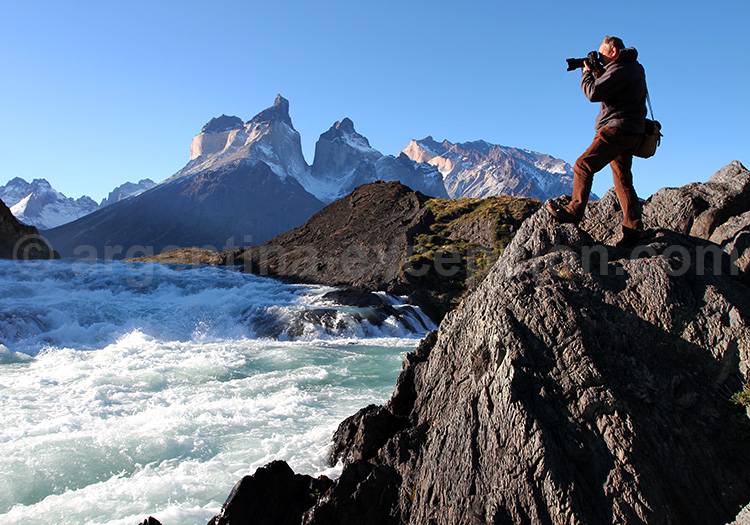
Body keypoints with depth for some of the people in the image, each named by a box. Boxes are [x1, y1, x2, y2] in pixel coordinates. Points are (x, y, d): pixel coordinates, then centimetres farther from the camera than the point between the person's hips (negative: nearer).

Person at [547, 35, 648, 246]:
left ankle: (574, 211, -21)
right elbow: (607, 87, 27)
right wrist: (596, 71, 13)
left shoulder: (619, 70, -12)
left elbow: (593, 93, -20)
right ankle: (633, 229, 7)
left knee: (583, 165, -14)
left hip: (617, 129, -10)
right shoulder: (635, 67, 20)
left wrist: (587, 73, -2)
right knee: (623, 180, 9)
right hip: (630, 133, 10)